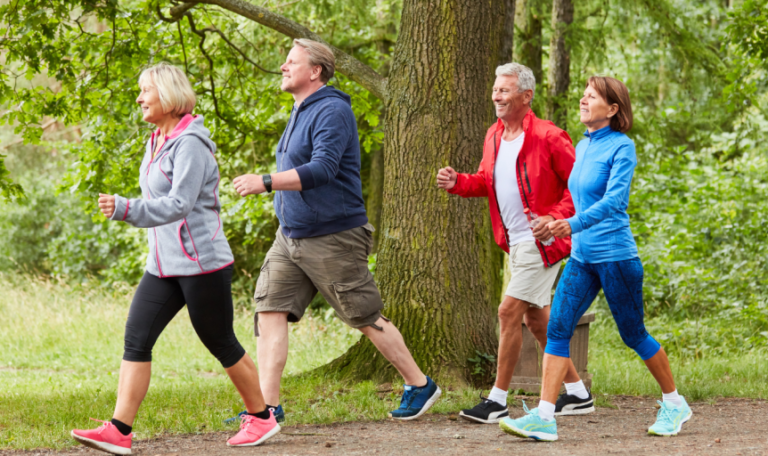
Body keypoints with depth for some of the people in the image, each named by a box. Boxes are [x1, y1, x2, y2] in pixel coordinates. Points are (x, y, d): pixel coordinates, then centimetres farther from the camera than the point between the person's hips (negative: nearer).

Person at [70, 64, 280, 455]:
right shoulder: (157, 142, 12)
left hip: (202, 263, -8)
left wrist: (124, 209, -36)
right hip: (164, 265, 8)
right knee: (136, 338, -4)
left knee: (220, 344, 4)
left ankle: (262, 417, 22)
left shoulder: (190, 143, -16)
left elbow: (178, 205, -26)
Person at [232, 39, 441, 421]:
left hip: (332, 239, -9)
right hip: (290, 237, 9)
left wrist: (265, 182, -33)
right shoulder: (300, 113, 15)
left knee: (367, 318, 1)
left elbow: (322, 170, -28)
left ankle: (419, 386, 17)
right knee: (270, 310, -4)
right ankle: (268, 405, -5)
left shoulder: (331, 111, -16)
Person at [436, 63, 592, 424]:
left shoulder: (548, 138, -16)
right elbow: (486, 180, 21)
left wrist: (555, 218, -24)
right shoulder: (494, 137, 9)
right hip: (515, 242, 9)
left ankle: (497, 401, -3)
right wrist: (457, 183, 1)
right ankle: (577, 394, 24)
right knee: (536, 318, 14)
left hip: (541, 242, -9)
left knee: (510, 312, -10)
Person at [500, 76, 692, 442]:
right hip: (581, 257, 7)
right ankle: (544, 417, -10)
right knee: (557, 329, -6)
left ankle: (675, 404, 24)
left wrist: (575, 224, -37)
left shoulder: (621, 148, -12)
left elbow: (615, 199, -24)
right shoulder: (582, 147, 11)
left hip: (616, 257, -7)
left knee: (633, 335, 5)